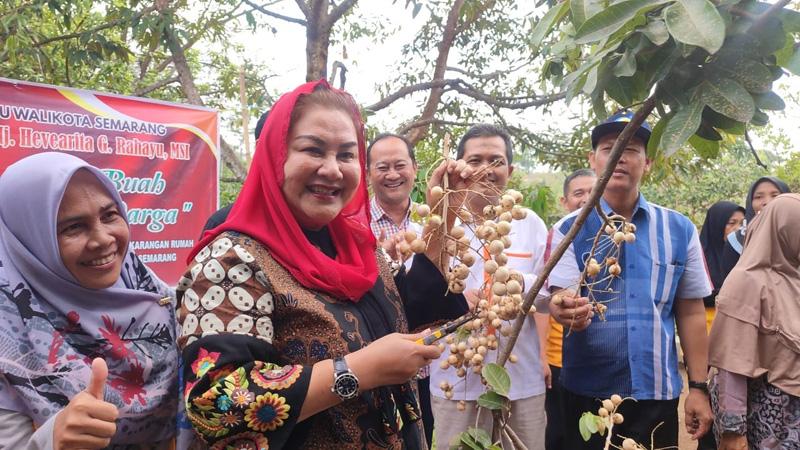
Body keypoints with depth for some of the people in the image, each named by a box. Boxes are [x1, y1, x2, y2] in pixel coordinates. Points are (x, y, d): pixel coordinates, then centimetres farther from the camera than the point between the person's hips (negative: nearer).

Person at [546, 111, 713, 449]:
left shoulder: (679, 229, 2)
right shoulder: (570, 228, -3)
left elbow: (691, 313, 6)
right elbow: (560, 297, -13)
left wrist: (698, 387, 4)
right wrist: (568, 310, -36)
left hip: (658, 392, 2)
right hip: (587, 391, -1)